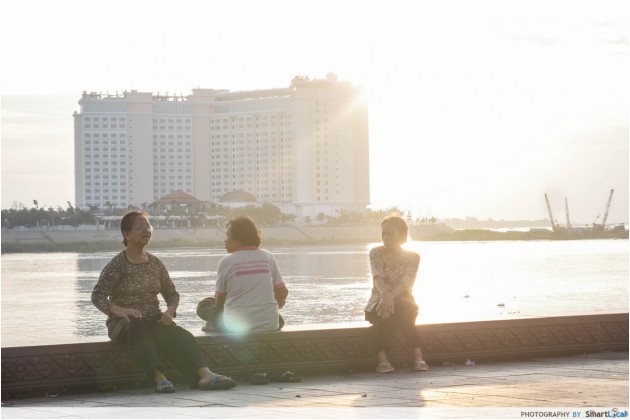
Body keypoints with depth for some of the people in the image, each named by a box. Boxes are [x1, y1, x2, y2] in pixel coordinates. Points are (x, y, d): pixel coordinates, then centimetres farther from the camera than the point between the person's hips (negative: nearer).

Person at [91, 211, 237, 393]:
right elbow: (97, 296, -10)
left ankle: (205, 374, -49)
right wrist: (120, 310, -29)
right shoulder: (117, 265, -2)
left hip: (154, 321, 4)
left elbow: (172, 294, 20)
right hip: (123, 323, -4)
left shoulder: (155, 263, 13)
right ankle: (159, 377, -52)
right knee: (137, 326, -40)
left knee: (180, 336, -27)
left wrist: (170, 311, -4)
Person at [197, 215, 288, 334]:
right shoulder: (268, 257, 2)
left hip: (235, 328, -3)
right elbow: (283, 293, 2)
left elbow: (219, 301, 3)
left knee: (203, 306, 20)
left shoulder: (226, 262, -5)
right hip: (270, 326, 3)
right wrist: (278, 302, 25)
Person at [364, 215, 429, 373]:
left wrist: (391, 296, -34)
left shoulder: (412, 257, 2)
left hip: (403, 301, 0)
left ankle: (418, 357, -45)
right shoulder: (376, 253, 2)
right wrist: (385, 294, -38)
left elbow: (406, 282, -14)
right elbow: (378, 277, -16)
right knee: (385, 312, -35)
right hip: (379, 300, 0)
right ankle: (382, 359, -49)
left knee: (402, 311, -36)